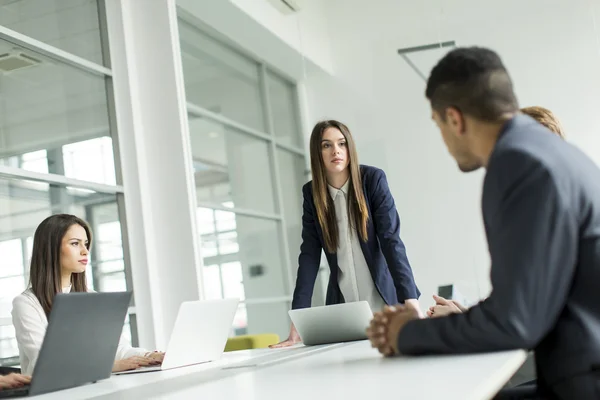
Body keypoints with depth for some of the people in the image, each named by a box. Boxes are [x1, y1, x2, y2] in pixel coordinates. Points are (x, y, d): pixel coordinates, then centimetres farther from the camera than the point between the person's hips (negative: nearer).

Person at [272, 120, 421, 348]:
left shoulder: (373, 179, -9)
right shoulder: (312, 192, -1)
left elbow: (391, 240, -16)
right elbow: (309, 256, -5)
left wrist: (411, 301, -27)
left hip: (384, 300, -2)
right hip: (342, 304, 2)